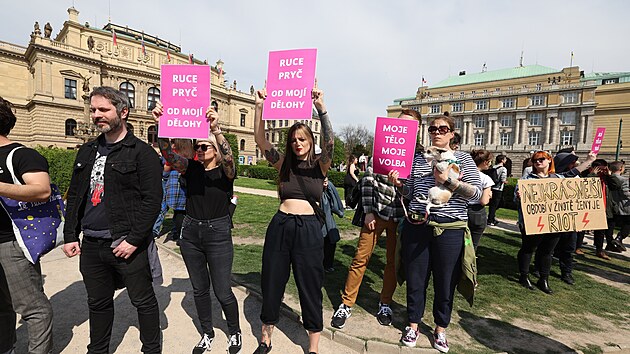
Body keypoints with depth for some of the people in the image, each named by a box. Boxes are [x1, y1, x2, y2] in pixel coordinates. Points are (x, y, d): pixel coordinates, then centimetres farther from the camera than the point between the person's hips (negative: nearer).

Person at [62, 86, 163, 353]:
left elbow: (153, 199, -15)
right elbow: (74, 196, 17)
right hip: (91, 245, 7)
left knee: (143, 301, 9)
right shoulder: (87, 151, 13)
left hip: (127, 245, -6)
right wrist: (70, 235, 11)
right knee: (98, 302, 21)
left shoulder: (142, 152, -9)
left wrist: (134, 239, -18)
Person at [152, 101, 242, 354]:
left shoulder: (226, 171, -7)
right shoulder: (191, 168, 2)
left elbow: (228, 158, -30)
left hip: (218, 234, -4)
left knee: (222, 291, 3)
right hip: (190, 233, 5)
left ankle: (235, 333, 30)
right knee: (199, 289, 16)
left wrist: (216, 129, -44)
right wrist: (160, 125, -29)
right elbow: (168, 154, -13)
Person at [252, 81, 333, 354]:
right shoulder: (283, 164, 6)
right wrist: (259, 106, -17)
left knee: (310, 289, 8)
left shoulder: (320, 165, 1)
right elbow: (260, 139, -5)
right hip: (280, 226, 3)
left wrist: (321, 107, -29)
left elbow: (329, 142, -18)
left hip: (309, 229, -3)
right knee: (271, 285, 14)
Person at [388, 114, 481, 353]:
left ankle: (440, 329, 33)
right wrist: (398, 184, -7)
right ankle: (413, 325, 31)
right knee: (415, 279, 11)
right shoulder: (418, 158, 11)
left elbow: (476, 192, -7)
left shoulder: (463, 158, 4)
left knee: (445, 282, 10)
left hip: (450, 229, -2)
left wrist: (447, 181, -19)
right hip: (416, 226, 2)